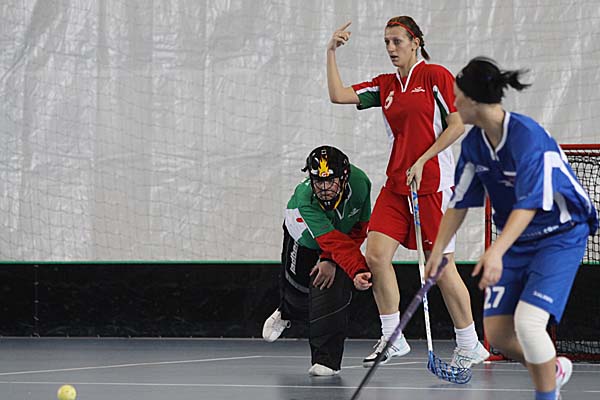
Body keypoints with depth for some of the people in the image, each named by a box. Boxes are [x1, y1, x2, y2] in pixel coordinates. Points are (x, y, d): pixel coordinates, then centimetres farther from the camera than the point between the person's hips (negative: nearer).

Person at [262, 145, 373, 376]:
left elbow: (359, 228, -20)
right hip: (303, 234, -1)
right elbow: (335, 243, -52)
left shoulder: (359, 182, -35)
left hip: (344, 229, 1)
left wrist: (331, 260, -27)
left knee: (331, 286, -19)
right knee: (298, 289, 10)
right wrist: (358, 270, -65)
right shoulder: (304, 199, -43)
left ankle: (326, 359, -11)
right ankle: (286, 313, 51)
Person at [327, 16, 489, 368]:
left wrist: (422, 161, -14)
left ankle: (470, 346, 8)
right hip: (396, 184, 6)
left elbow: (457, 125, -9)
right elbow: (339, 95, 6)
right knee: (376, 254, -7)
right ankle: (392, 338, 4)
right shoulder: (385, 85, 13)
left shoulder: (436, 76, -4)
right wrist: (331, 52, 3)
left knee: (440, 264, -4)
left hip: (432, 181, -6)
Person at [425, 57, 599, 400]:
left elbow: (529, 204, -33)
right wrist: (438, 250, 5)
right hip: (518, 242, 8)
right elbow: (460, 201, 7)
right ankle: (554, 368, 29)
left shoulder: (528, 136, -26)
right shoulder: (474, 143, -2)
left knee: (528, 322, -24)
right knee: (497, 334, 2)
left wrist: (497, 252, -42)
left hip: (561, 237, -8)